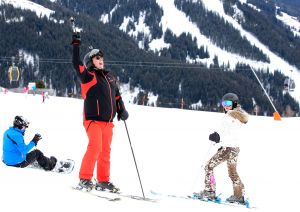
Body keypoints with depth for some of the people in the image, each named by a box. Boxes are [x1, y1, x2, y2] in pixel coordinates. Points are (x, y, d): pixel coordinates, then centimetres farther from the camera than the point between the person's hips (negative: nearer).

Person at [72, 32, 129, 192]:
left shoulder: (110, 77, 18)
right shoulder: (88, 75, -1)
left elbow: (117, 95, 25)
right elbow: (76, 63, -16)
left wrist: (121, 110, 13)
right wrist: (76, 45, -16)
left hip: (108, 121, 7)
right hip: (93, 119, -7)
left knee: (105, 150, 9)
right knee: (95, 147, -19)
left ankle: (103, 181, 17)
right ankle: (84, 179, -12)